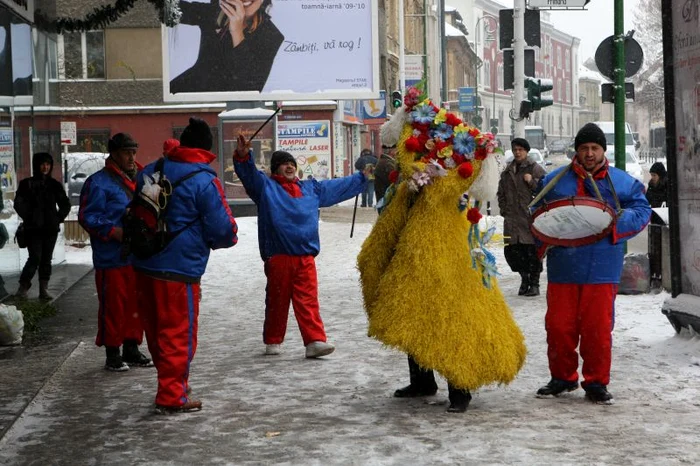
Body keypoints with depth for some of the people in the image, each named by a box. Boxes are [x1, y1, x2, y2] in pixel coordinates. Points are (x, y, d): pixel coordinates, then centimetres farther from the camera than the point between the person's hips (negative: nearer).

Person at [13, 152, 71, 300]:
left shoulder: (55, 184, 9)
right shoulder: (27, 184, 0)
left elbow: (65, 204, 15)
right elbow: (19, 204, -3)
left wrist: (59, 219, 4)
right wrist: (28, 218, -7)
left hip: (51, 228, 3)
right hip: (34, 229, -3)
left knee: (46, 259, 6)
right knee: (35, 258, -11)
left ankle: (44, 289, 10)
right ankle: (23, 287, 2)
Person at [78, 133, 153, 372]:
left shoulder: (138, 179, 15)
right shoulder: (99, 182, -9)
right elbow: (87, 217, -13)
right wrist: (113, 231, -21)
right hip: (112, 259, -7)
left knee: (136, 306, 13)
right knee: (113, 307, -2)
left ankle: (131, 349, 25)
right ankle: (112, 354, 8)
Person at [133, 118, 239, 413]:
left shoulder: (151, 171, 9)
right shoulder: (204, 181, -12)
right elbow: (223, 228, -10)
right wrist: (225, 239, 12)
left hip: (144, 265, 7)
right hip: (179, 268, -7)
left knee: (156, 330, 17)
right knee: (179, 333, 3)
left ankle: (172, 382, 32)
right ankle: (172, 398, 8)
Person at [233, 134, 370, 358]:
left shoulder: (311, 188, 20)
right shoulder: (266, 186, 7)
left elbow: (340, 186, 29)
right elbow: (249, 174, -10)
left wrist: (362, 177, 33)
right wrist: (243, 155, -28)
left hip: (305, 256, 3)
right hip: (277, 256, -3)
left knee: (308, 300, -4)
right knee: (277, 300, 7)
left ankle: (315, 341, -9)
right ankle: (273, 342, 20)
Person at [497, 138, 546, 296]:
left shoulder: (535, 168, 2)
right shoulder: (507, 171, 17)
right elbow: (501, 193, 25)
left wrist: (532, 181, -14)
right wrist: (504, 209, 14)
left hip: (531, 217, -5)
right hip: (512, 219, 5)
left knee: (533, 251, -5)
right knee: (512, 251, 2)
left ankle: (534, 283, 5)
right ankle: (525, 278, 20)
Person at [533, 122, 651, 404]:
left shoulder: (622, 183, 6)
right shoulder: (554, 181, 10)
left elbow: (641, 211, 1)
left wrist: (616, 220, -18)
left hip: (601, 269, -1)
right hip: (562, 267, 2)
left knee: (598, 328, 0)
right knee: (558, 326, 5)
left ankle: (596, 383, 14)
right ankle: (562, 378, 22)